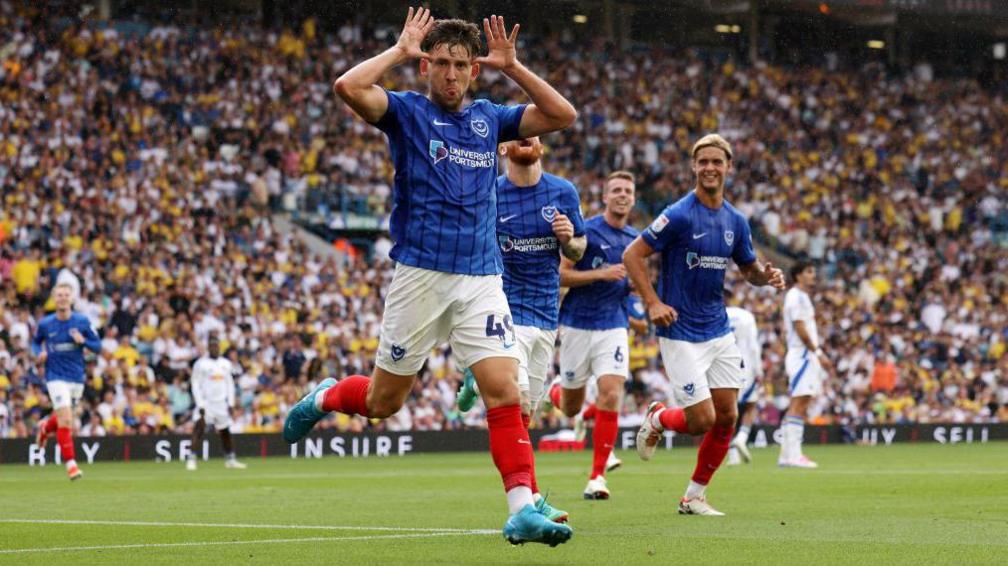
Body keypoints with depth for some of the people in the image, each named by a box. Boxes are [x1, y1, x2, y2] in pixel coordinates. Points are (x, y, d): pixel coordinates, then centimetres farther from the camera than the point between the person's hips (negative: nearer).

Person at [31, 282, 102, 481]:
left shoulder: (82, 321, -4)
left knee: (64, 418, 19)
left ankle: (45, 427, 54)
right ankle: (71, 464, -13)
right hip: (56, 377, -3)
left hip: (77, 377, 3)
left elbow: (98, 346, 1)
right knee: (65, 419, -17)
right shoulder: (45, 324, -4)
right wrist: (39, 353, -8)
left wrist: (83, 341, -19)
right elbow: (36, 341, 14)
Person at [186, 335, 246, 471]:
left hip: (221, 404, 5)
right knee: (199, 428, -16)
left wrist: (230, 403, 8)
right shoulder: (200, 364, -7)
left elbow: (230, 384, 15)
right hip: (205, 403, -5)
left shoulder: (226, 364, 8)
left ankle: (230, 459, 24)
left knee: (225, 431, 13)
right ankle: (191, 459, -19)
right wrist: (200, 406, -14)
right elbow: (195, 385, -8)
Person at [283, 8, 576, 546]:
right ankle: (322, 398, 39)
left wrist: (511, 66, 3)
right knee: (383, 401, 7)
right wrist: (400, 50, -8)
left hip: (482, 278, 3)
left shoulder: (489, 117, 13)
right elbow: (348, 87, -18)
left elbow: (563, 114, 8)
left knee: (503, 389, -13)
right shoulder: (406, 111, 0)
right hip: (420, 274, -3)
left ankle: (522, 509, -17)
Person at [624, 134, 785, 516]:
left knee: (727, 417, 2)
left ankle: (694, 496, 16)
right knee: (702, 420, -9)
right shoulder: (679, 215, -13)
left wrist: (767, 276, -4)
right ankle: (657, 420, 25)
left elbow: (749, 269, 19)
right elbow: (632, 255, -11)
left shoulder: (735, 221, 7)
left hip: (719, 332, 6)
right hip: (681, 334, -6)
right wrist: (653, 303, -19)